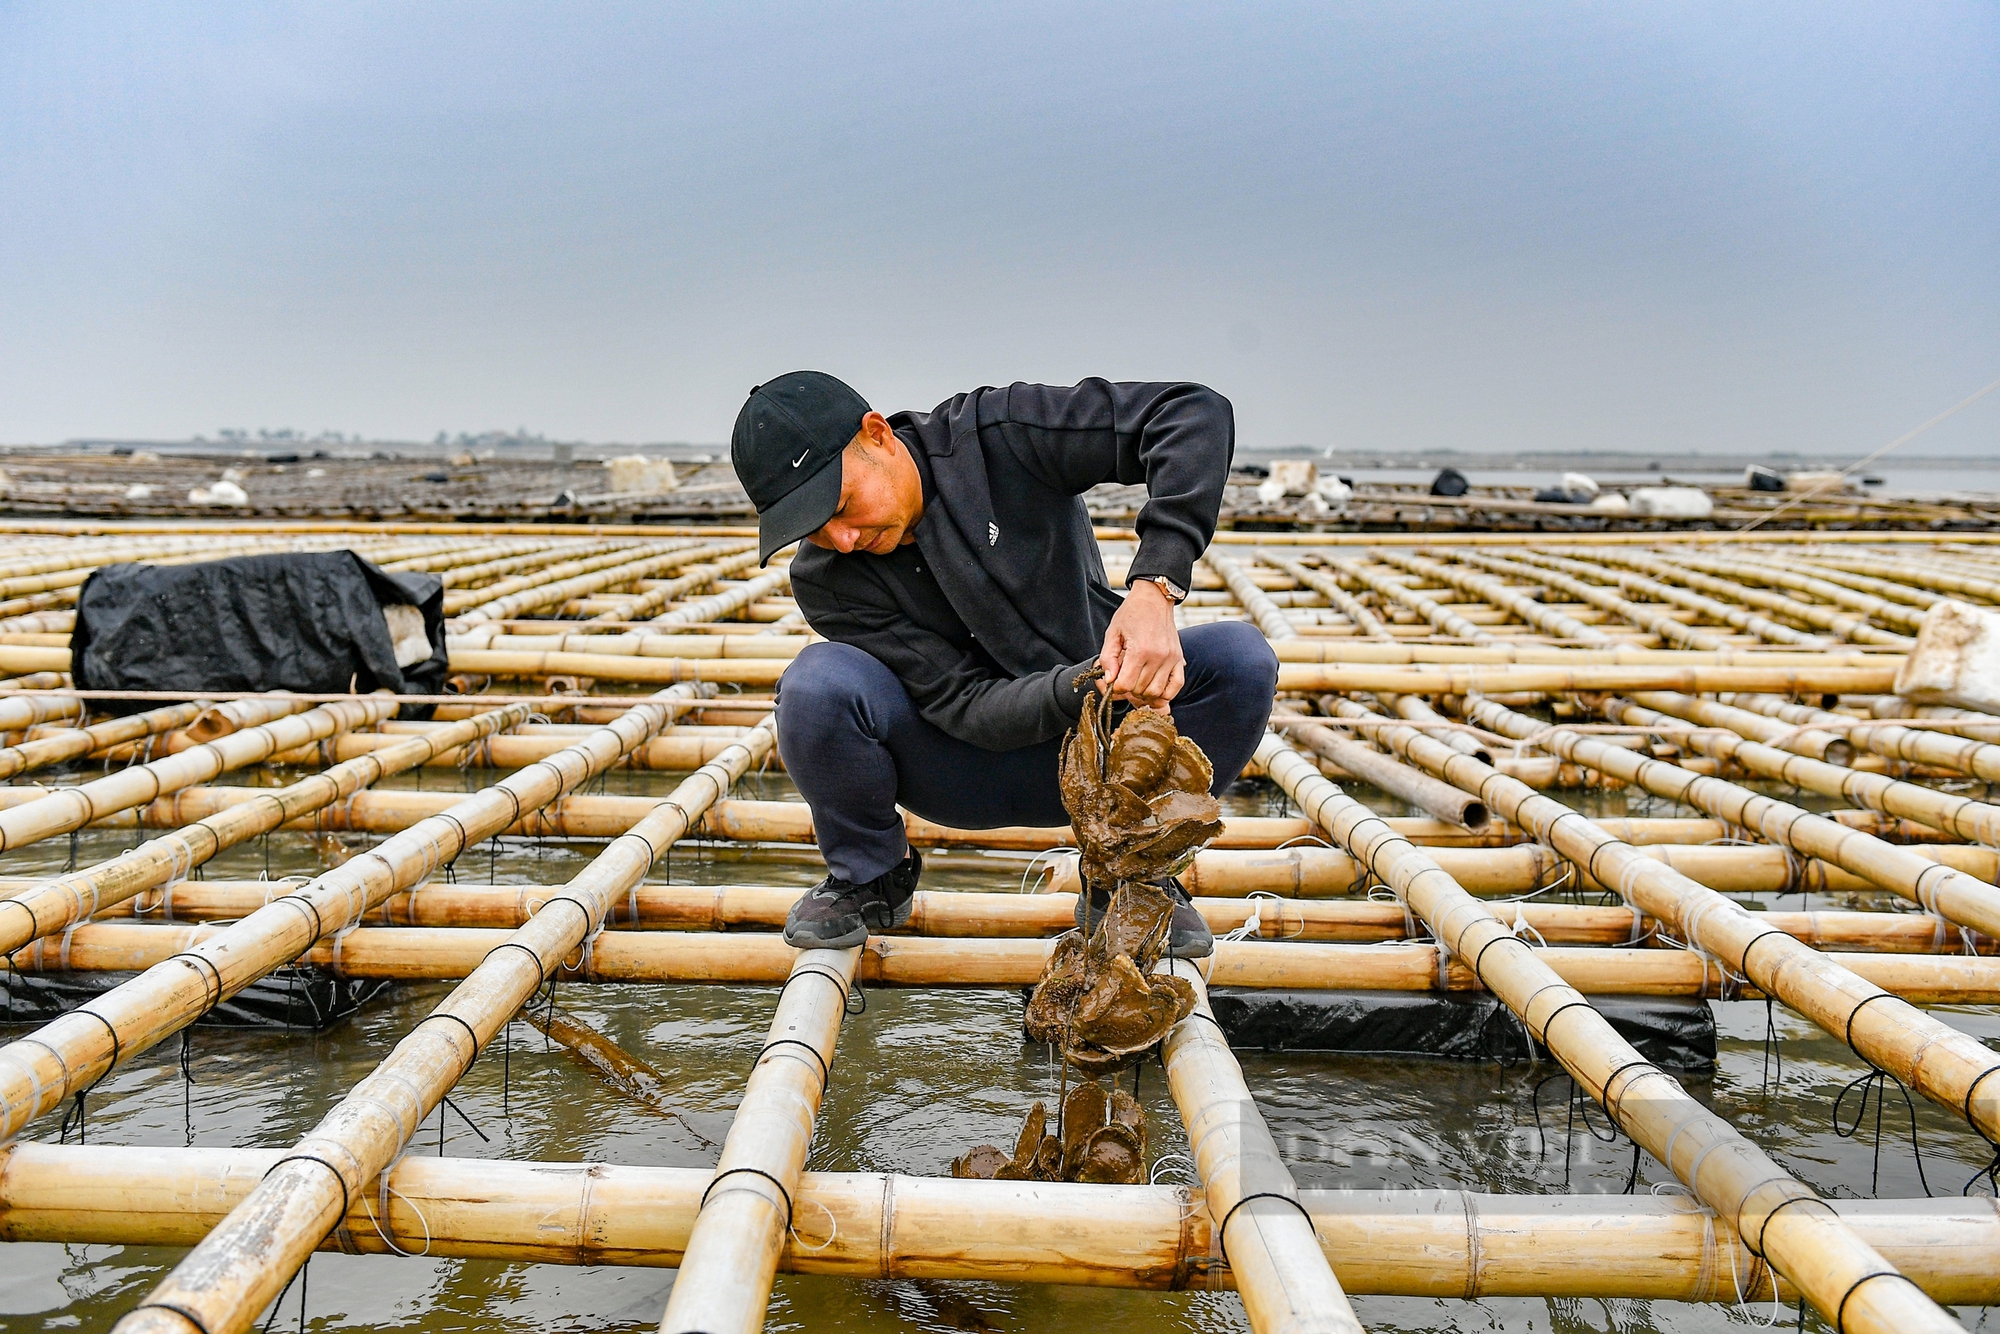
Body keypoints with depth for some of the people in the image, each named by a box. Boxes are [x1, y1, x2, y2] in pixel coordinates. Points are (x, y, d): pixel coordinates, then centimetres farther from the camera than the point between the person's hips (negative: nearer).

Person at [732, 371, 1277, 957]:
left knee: (1240, 657, -27)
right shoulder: (827, 580, -15)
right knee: (818, 683, -29)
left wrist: (1152, 589, -38)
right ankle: (871, 877, 0)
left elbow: (1193, 412, -27)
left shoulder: (996, 435, -20)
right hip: (969, 770, 0)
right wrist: (1086, 685, -40)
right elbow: (967, 706, -20)